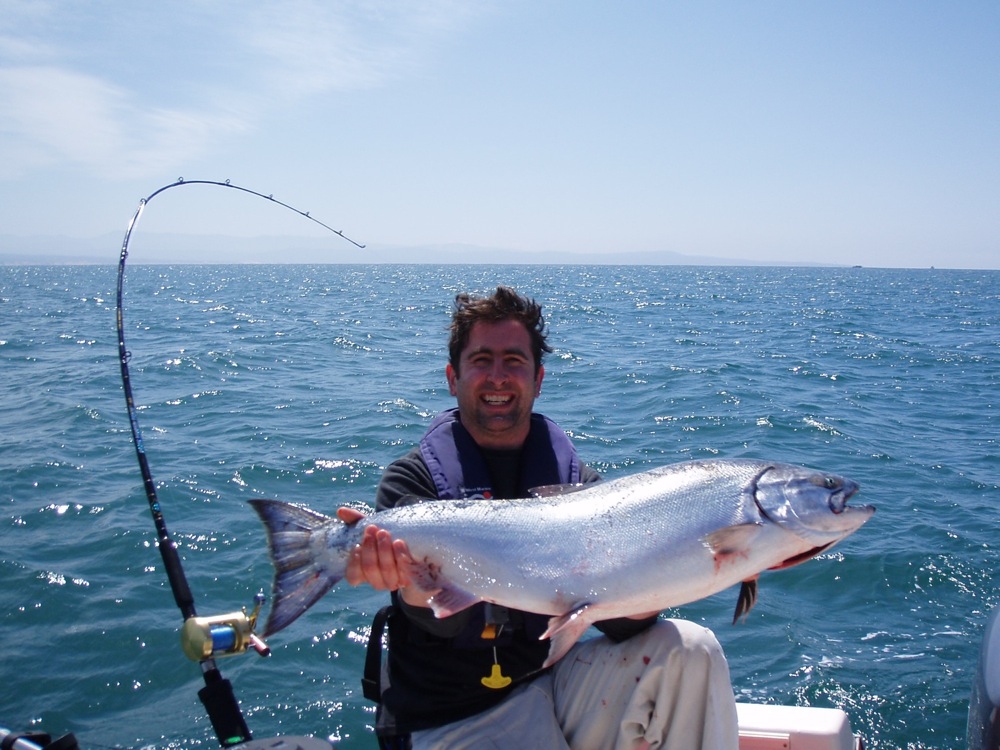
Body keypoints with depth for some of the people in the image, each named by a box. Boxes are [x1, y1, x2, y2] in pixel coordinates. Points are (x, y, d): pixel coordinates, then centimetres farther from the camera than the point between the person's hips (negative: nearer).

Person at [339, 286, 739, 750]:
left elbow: (618, 619, -7)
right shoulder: (414, 479, -4)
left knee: (690, 650, -17)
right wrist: (415, 585, -44)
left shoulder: (575, 480, 5)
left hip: (555, 684, 4)